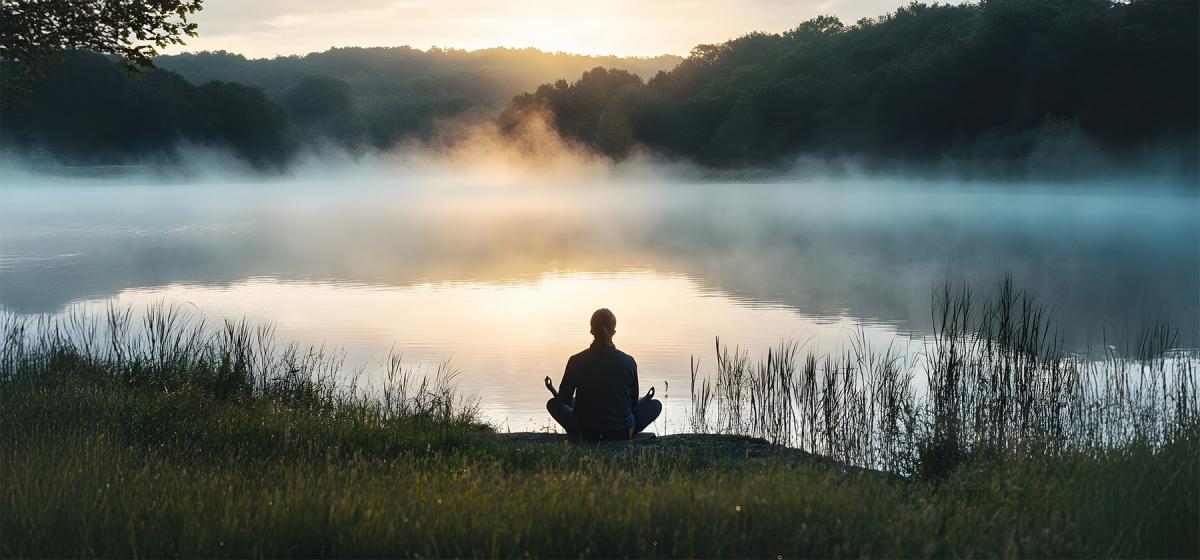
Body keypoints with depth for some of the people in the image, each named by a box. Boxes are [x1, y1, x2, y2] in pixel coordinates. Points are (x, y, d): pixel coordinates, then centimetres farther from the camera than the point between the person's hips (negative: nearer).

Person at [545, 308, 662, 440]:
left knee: (553, 403, 26)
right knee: (655, 405, 24)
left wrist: (555, 393, 23)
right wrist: (645, 400, 24)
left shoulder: (576, 361, -11)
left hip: (585, 434, 0)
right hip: (622, 434, 0)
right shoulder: (628, 362, -11)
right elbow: (633, 403, 1)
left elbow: (563, 400, -1)